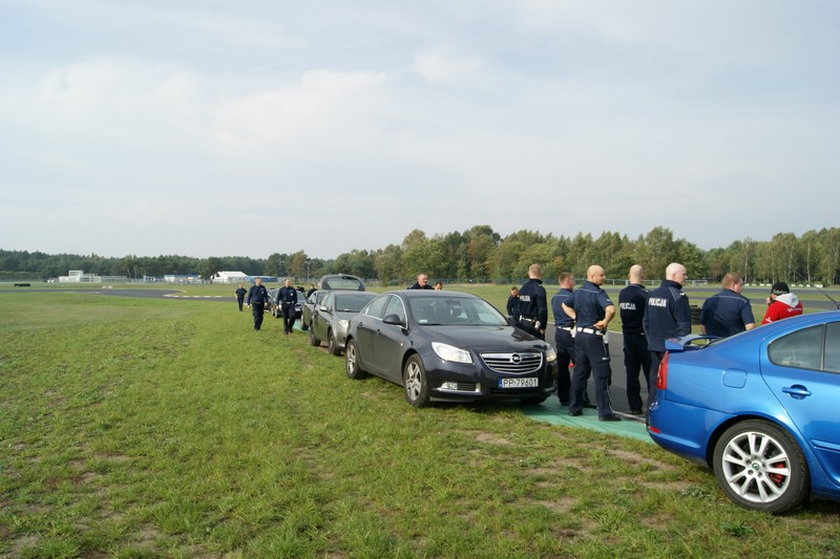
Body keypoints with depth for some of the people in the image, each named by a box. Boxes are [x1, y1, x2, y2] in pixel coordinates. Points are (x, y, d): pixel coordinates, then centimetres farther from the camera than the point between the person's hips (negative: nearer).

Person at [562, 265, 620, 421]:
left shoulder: (579, 291, 10)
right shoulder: (598, 293, -16)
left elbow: (565, 305, 25)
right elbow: (611, 309, -32)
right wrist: (605, 322, -16)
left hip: (579, 334, 8)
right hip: (593, 337, -8)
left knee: (579, 372, 15)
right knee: (601, 375, -2)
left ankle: (574, 407, 21)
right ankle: (605, 412, -1)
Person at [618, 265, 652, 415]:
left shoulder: (622, 294, 3)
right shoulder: (644, 294, -15)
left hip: (628, 336, 5)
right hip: (643, 335, -5)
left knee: (631, 372, 9)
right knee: (649, 371, 3)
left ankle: (634, 406, 12)